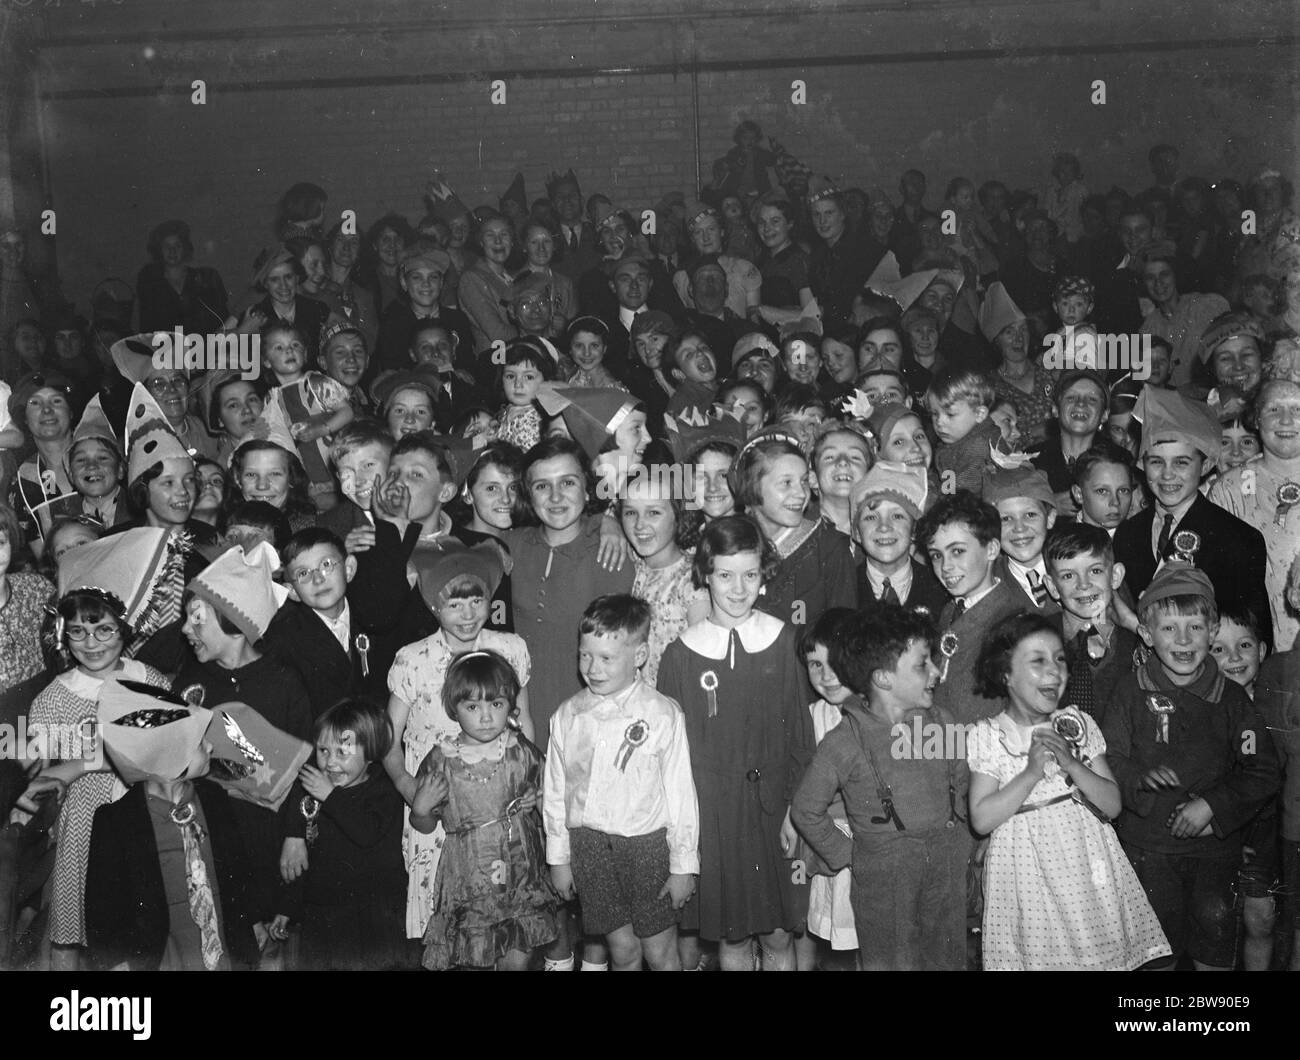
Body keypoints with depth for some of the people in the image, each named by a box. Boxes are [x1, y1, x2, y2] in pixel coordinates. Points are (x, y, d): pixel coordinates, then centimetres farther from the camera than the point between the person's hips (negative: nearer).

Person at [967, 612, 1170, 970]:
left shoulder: (1079, 725, 3)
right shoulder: (988, 736, -5)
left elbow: (1112, 805, 1)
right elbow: (981, 820, -11)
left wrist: (1071, 763, -14)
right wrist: (1032, 773, -18)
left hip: (1088, 870, 3)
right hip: (1027, 873, -2)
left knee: (1097, 952, 3)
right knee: (1039, 954, 1)